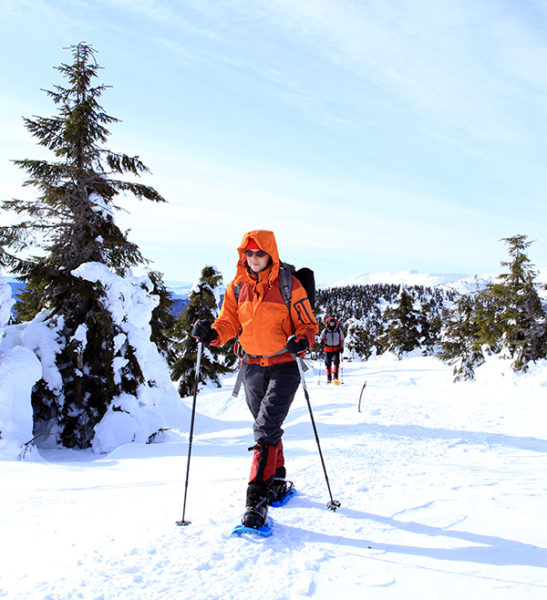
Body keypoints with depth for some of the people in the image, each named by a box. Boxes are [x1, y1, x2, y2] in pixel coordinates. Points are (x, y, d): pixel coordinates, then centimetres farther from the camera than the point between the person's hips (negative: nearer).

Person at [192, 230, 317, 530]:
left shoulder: (289, 286, -8)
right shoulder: (237, 287, 4)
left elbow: (308, 324, -4)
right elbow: (229, 323, 6)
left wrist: (301, 341, -26)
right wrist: (212, 333, -16)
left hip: (284, 364, -5)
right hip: (252, 366, 5)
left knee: (266, 428, -15)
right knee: (266, 427, 17)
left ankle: (257, 499, -11)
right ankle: (277, 480, 37)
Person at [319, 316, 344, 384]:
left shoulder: (338, 330, 1)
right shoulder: (325, 331, -3)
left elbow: (342, 339, 12)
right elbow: (320, 338, 2)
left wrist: (342, 347, 2)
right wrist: (321, 341, -22)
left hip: (336, 349, 0)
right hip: (328, 349, 0)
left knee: (336, 361, -17)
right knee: (328, 363, 3)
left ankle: (336, 377, -14)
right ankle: (329, 378, 14)